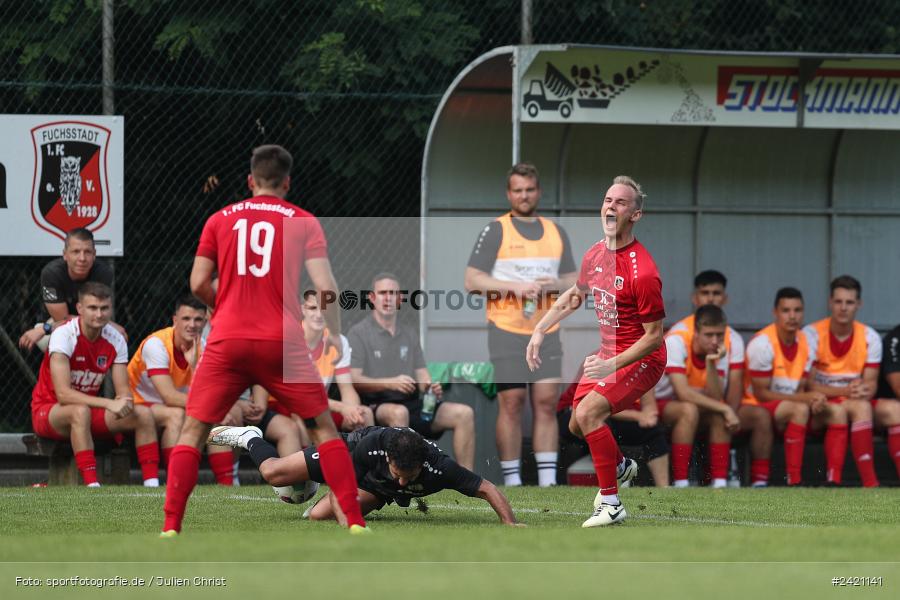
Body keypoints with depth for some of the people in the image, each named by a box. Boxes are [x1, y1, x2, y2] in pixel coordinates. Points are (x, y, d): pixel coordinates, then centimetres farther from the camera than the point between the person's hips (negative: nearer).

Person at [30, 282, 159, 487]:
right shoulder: (64, 335, -22)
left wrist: (124, 401, -30)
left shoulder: (115, 339, -5)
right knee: (80, 412, -39)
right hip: (47, 411, -6)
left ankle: (152, 484, -17)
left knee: (143, 414, -13)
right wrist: (109, 404, -38)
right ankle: (92, 485, -44)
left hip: (90, 409, 6)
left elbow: (124, 391, -4)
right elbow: (63, 394, -31)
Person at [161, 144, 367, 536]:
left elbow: (198, 284, 6)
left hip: (227, 342, 1)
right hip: (283, 343, -1)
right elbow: (325, 286, -4)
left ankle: (170, 527, -2)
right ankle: (354, 522, 6)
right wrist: (334, 334, 10)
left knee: (192, 430, 9)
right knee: (324, 428, 12)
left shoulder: (219, 220, 9)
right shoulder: (304, 222, 6)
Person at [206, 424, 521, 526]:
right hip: (350, 452, -1)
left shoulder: (438, 468, -41)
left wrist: (510, 523, -50)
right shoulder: (373, 444, -41)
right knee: (273, 473, -4)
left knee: (319, 515, -21)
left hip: (376, 489, 1)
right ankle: (251, 439, 33)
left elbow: (487, 489, -39)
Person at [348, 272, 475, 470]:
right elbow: (354, 380, -10)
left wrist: (431, 388, -10)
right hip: (376, 406, -6)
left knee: (464, 413, -14)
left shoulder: (409, 333, 20)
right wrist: (390, 383, -25)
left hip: (412, 404, 6)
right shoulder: (359, 333, 2)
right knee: (398, 413, -40)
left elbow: (422, 375, 15)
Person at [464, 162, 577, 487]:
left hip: (547, 333, 4)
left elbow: (573, 281, 17)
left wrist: (555, 285, -6)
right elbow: (472, 280, -5)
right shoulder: (495, 231, 0)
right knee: (511, 405, -5)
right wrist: (514, 286, -15)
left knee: (546, 404, 0)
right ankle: (512, 482, -2)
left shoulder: (556, 232, 14)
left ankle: (548, 482, 1)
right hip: (507, 330, -4)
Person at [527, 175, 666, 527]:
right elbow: (574, 296, 21)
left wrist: (613, 365, -27)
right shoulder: (595, 255, 0)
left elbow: (654, 336, -20)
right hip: (607, 354, 9)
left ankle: (611, 504, -18)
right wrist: (539, 331, 12)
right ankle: (618, 463, 47)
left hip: (641, 360, -9)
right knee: (578, 424, 15)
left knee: (587, 412, -26)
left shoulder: (642, 271, -25)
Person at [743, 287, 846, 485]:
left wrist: (814, 400, -19)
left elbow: (800, 390, 7)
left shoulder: (806, 343, 4)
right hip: (758, 409, -7)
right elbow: (761, 393, -16)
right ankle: (793, 482, -37)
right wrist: (805, 398, -22)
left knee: (837, 411, -11)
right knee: (799, 409, -34)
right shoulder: (762, 343, -17)